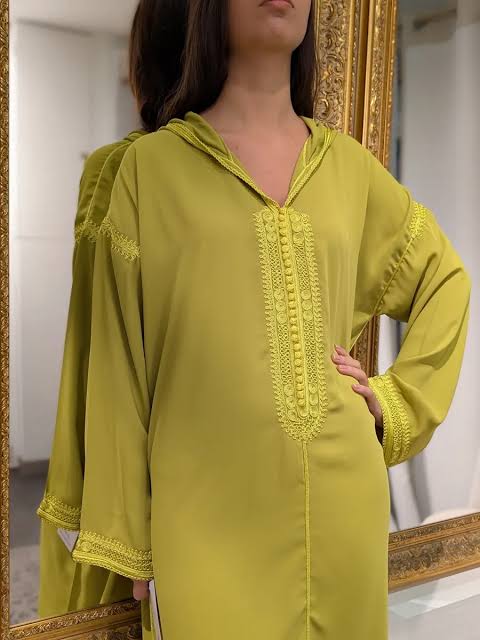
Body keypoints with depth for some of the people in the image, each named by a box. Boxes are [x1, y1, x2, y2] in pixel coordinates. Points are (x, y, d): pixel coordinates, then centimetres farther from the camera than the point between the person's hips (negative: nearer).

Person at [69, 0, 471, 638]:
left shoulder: (350, 164, 7)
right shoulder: (152, 165, 0)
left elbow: (446, 278, 19)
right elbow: (122, 358, 0)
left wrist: (400, 403, 5)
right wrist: (124, 537, 0)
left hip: (343, 496, 3)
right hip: (208, 509, -3)